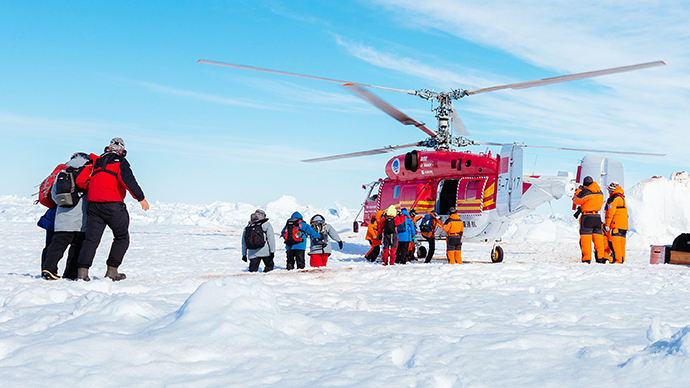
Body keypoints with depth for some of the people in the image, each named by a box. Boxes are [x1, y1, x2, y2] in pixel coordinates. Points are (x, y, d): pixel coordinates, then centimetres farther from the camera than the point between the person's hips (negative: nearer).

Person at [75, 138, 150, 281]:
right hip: (113, 205, -5)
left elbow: (80, 180, 14)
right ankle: (112, 270, 7)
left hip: (93, 204, 5)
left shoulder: (95, 162, 19)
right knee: (122, 238, 10)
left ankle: (82, 270, -9)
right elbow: (128, 180, -14)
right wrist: (141, 198, -16)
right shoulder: (120, 162, 2)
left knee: (91, 239, 4)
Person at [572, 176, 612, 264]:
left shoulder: (586, 192, -12)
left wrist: (578, 191, 14)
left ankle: (586, 258, -7)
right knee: (598, 237, 12)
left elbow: (576, 200, -2)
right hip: (597, 217, 6)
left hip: (587, 217, -6)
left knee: (585, 237, -3)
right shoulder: (600, 193, 10)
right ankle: (601, 257, 11)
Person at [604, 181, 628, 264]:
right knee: (621, 241, 10)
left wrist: (607, 224, -14)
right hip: (624, 224, 9)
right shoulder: (622, 198, 21)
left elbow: (610, 212, -15)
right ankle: (622, 259, 10)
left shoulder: (613, 198, -9)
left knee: (613, 241, -9)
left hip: (616, 224, -9)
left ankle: (617, 259, -15)